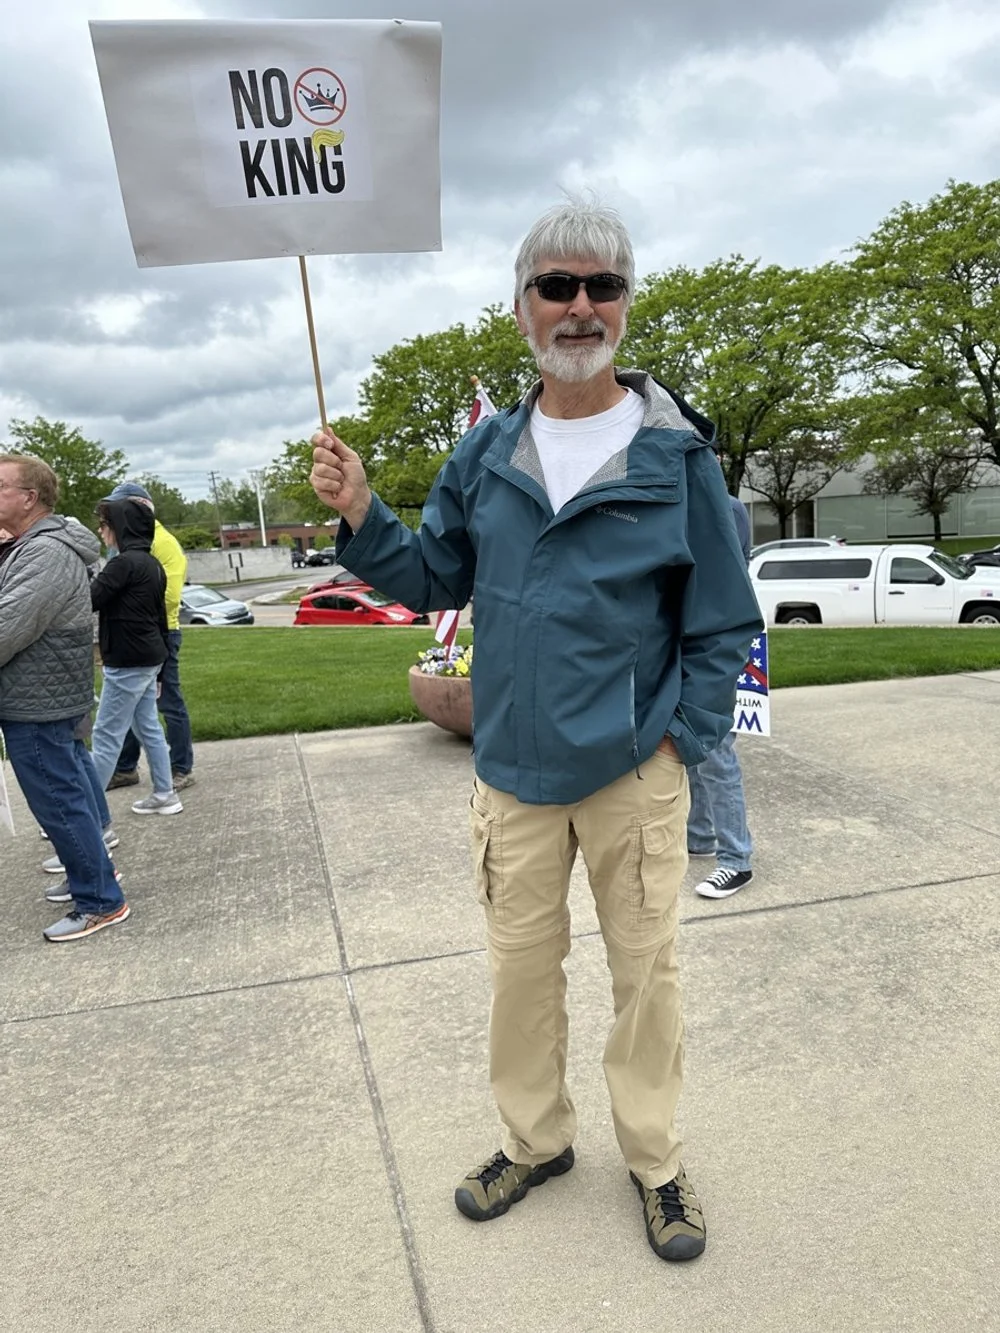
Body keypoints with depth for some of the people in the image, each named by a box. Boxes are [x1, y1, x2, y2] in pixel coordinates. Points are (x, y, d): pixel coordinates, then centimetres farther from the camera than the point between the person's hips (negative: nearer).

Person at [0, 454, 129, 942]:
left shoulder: (46, 554, -20)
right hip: (45, 699, 10)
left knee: (60, 803, -2)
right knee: (69, 790, 20)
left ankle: (100, 903, 9)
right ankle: (93, 870, 35)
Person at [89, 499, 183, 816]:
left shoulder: (125, 563, -16)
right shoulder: (152, 565, 12)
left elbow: (89, 600, -20)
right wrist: (157, 670, 20)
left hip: (128, 662, -9)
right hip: (148, 658, 9)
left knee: (106, 735, -3)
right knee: (148, 728, 15)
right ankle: (164, 795, 22)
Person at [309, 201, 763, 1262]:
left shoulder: (677, 449, -5)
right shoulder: (485, 454, 4)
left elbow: (723, 619, -2)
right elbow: (433, 581, 7)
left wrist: (681, 737, -7)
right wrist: (359, 517, -7)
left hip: (634, 770, -2)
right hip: (515, 768, 3)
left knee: (644, 965, 11)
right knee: (520, 962, 15)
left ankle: (654, 1162, 36)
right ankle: (535, 1141, 39)